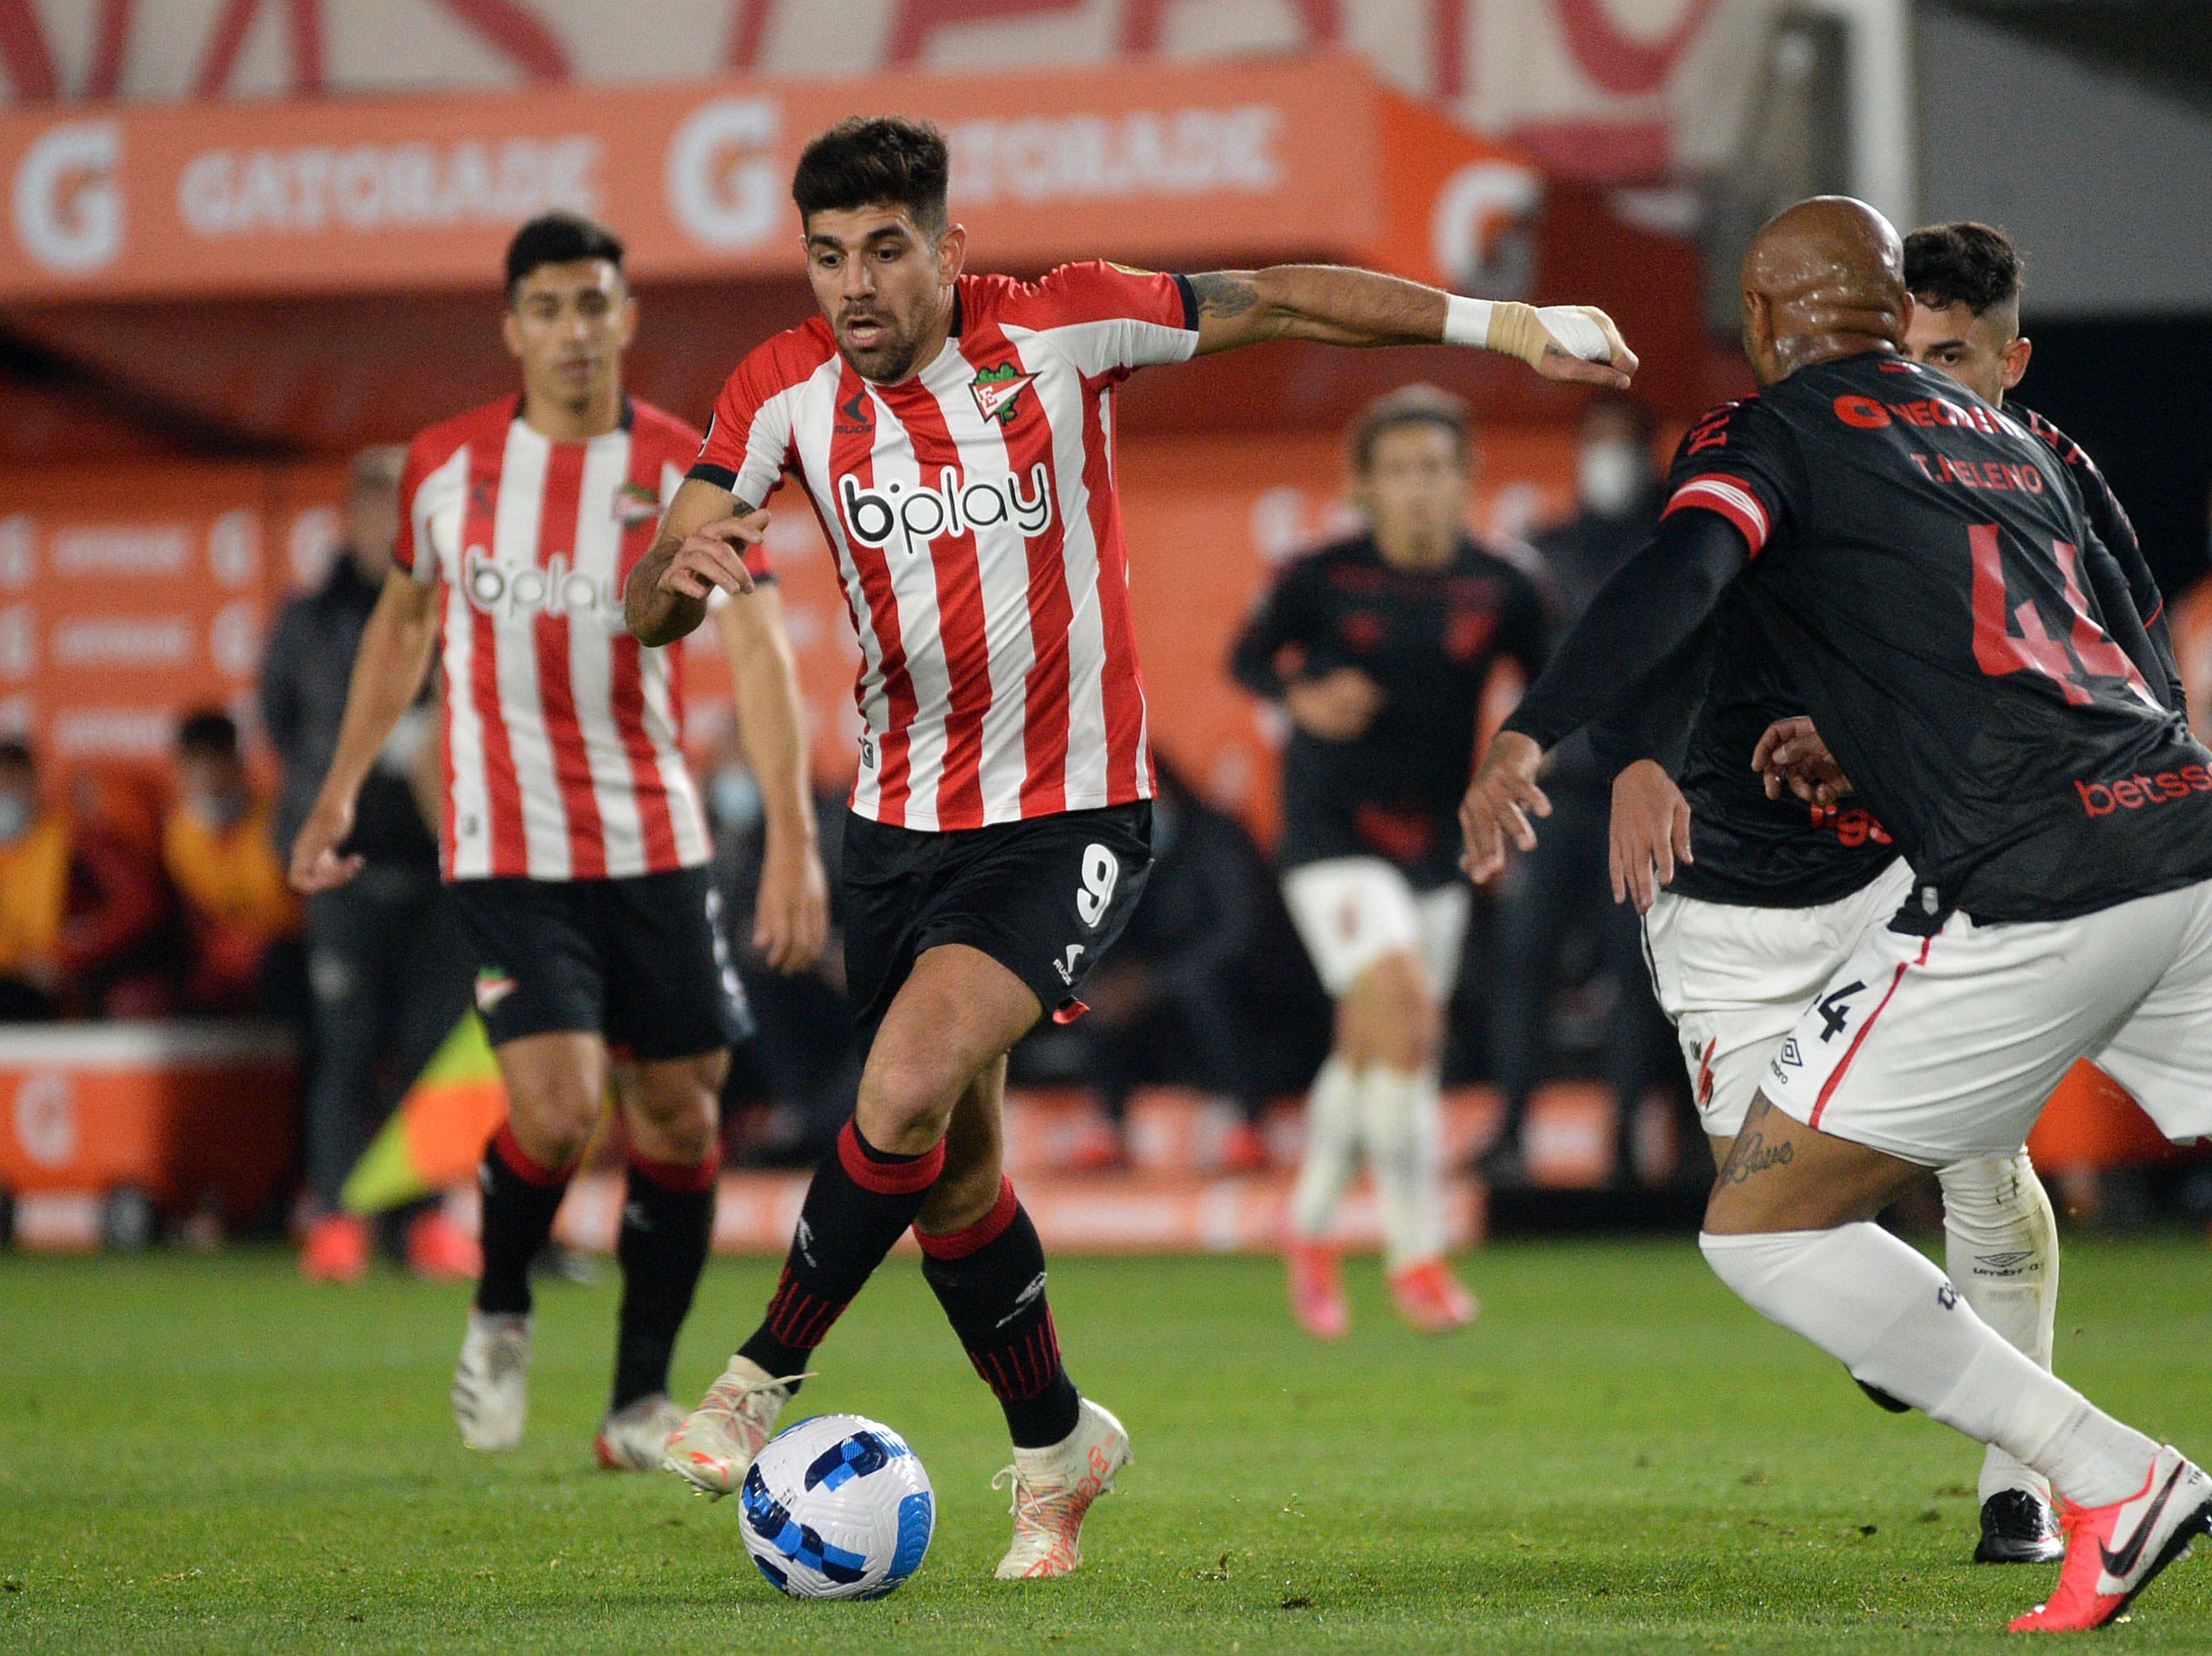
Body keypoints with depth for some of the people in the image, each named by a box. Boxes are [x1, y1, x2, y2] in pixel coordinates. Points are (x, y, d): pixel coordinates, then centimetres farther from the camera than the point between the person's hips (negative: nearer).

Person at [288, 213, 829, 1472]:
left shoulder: (687, 471, -4)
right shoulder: (447, 466, 1)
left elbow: (759, 648, -11)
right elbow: (405, 621, 19)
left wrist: (794, 839, -21)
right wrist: (342, 788, 16)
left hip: (656, 843, 1)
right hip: (505, 847, -1)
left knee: (679, 1113, 3)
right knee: (557, 1109, -17)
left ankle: (644, 1399, 18)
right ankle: (501, 1313, 12)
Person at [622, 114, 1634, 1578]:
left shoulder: (1061, 331, -12)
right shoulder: (784, 390, -5)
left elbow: (1283, 299, -2)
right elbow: (652, 612, -8)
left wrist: (1501, 325, -4)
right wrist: (684, 574, -32)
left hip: (1070, 815, -4)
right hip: (902, 822, 4)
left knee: (906, 1094, -24)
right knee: (953, 1170, 10)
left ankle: (764, 1384, -8)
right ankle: (1057, 1445, 30)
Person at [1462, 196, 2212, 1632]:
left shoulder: (1767, 434, 5)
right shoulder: (2015, 441, 25)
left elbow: (1681, 576, -16)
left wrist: (1530, 739, -30)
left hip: (2029, 893, -7)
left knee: (1761, 1228, 2)